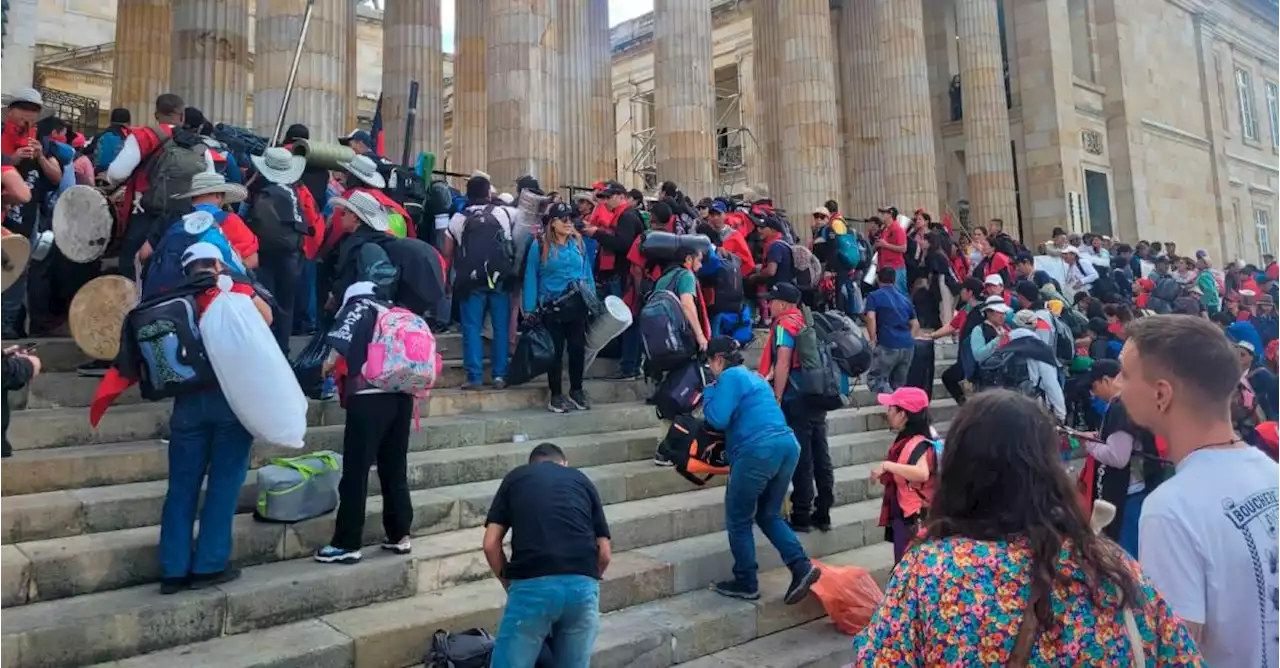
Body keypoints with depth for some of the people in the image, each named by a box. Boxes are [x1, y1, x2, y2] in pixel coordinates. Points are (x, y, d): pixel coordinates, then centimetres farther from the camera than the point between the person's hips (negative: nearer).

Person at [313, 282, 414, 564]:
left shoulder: (357, 307, 10)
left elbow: (342, 339, -10)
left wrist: (331, 362, 1)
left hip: (370, 396, -6)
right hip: (402, 394, 6)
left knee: (356, 472, -1)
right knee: (395, 470, 14)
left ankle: (346, 544, 3)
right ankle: (399, 535, 18)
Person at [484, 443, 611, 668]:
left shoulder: (515, 478, 19)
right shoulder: (582, 481, 22)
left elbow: (491, 545, 11)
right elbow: (605, 553, 17)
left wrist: (509, 584, 23)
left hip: (532, 586, -2)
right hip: (582, 586, 3)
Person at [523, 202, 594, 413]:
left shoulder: (578, 243, 6)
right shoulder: (539, 245, -6)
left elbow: (587, 273, 9)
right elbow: (531, 277, -6)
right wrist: (529, 308, -10)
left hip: (578, 304, 3)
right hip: (552, 307, -3)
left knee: (578, 348, 8)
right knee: (556, 351, 6)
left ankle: (577, 391, 24)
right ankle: (556, 395, 18)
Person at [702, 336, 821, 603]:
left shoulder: (730, 377, -3)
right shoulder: (755, 376, 24)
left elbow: (718, 420, -10)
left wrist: (708, 393, 6)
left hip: (758, 451, -9)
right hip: (787, 445, 9)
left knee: (738, 520, 7)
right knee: (769, 514, 19)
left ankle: (746, 583, 15)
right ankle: (802, 566, 5)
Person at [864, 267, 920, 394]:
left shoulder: (874, 296, 4)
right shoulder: (905, 298, 21)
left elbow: (871, 318, -12)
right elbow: (916, 324, 20)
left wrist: (873, 339, -6)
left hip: (887, 345, -6)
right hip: (908, 345, 6)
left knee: (875, 379, 1)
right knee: (898, 384, 15)